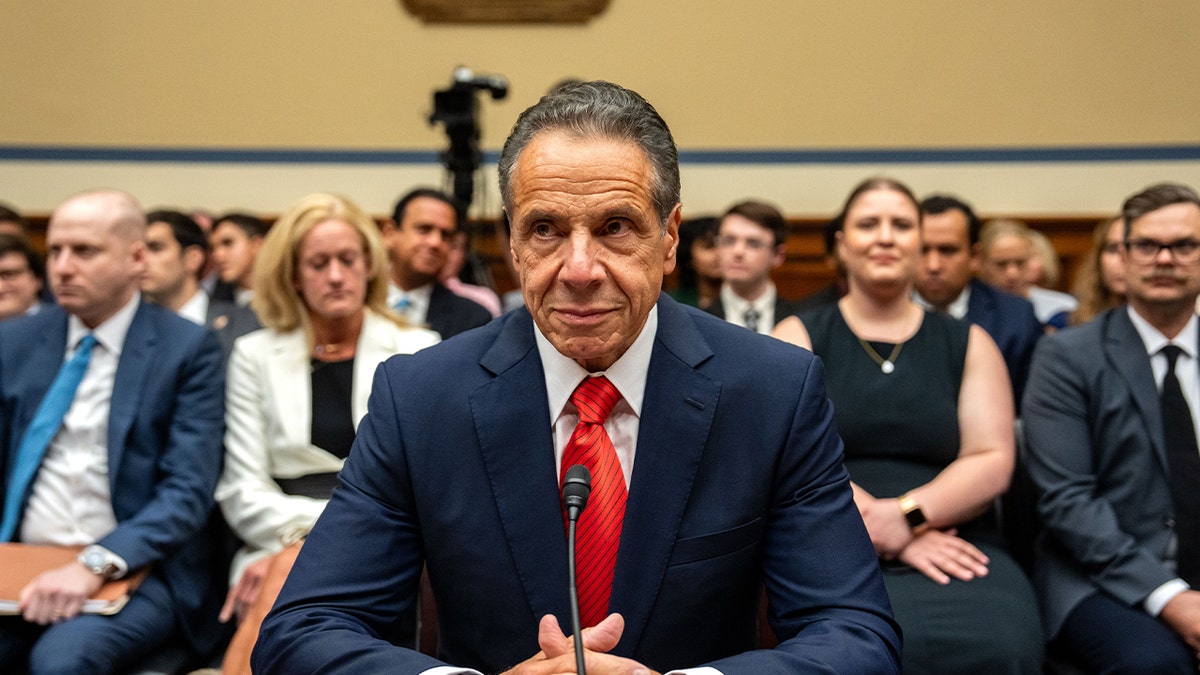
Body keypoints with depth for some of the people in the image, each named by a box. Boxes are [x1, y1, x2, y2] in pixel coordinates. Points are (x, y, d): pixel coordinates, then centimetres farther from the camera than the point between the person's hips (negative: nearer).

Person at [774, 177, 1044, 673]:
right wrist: (894, 537, -14)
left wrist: (904, 515, -13)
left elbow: (993, 461, 5)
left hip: (954, 547, 2)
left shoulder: (968, 344, 17)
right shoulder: (799, 337, 11)